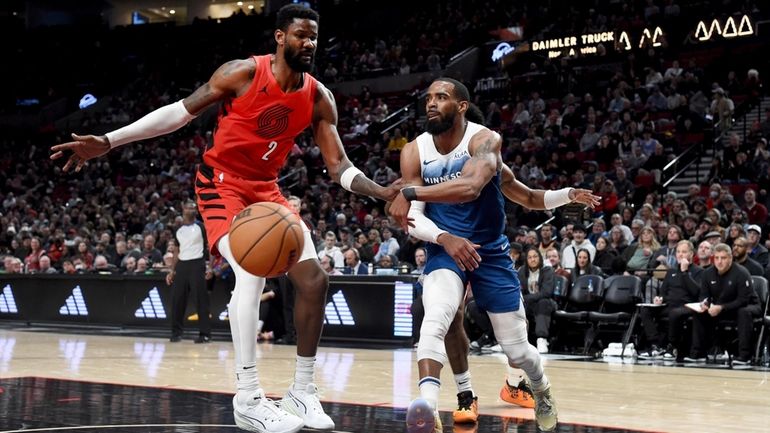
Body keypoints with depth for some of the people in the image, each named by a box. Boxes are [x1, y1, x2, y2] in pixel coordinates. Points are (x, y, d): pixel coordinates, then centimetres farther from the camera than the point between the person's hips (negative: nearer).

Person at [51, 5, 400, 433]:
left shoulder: (319, 98, -4)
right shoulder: (243, 73, -17)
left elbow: (339, 167, -2)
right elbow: (180, 111, -11)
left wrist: (383, 193, -21)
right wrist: (108, 141, -15)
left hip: (267, 189, 6)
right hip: (222, 182, -6)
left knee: (314, 278, -3)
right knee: (252, 272, -27)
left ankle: (302, 392, 8)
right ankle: (248, 398, -21)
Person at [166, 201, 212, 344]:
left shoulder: (201, 227, 0)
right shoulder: (178, 230, 15)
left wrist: (210, 267, -12)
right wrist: (172, 270, 12)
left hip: (197, 264, -5)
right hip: (182, 265, 5)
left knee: (201, 300, -7)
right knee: (177, 299, 3)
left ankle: (205, 334, -5)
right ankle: (176, 332, 13)